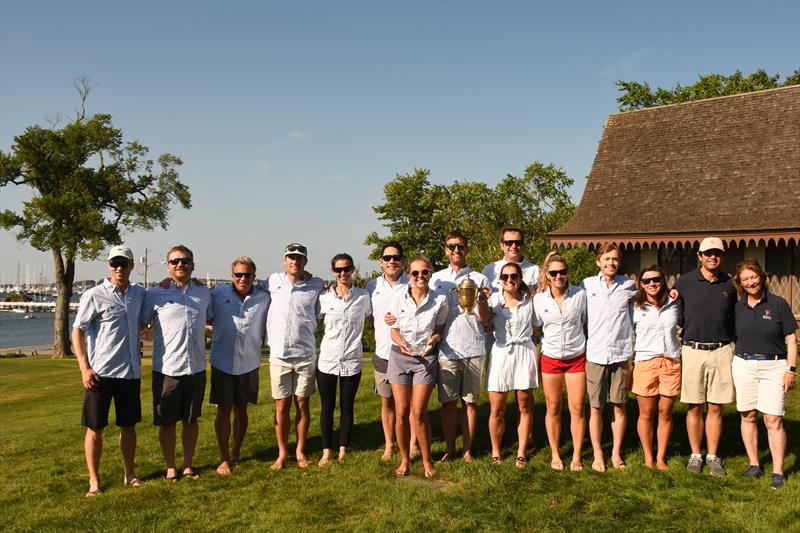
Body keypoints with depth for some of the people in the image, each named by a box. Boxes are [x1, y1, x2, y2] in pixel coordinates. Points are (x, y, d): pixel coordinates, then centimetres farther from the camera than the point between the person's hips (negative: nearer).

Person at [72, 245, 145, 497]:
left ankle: (129, 473, 27)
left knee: (129, 426, 13)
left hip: (130, 372, 4)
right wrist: (85, 368, -13)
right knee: (95, 428, 4)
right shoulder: (94, 296, -7)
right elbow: (77, 331, -6)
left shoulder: (139, 293, 6)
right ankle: (94, 480, 16)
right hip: (100, 372, -4)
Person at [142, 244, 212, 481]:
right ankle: (170, 467, 24)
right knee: (167, 421, 8)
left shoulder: (204, 293, 7)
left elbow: (213, 318, 22)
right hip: (167, 368, -3)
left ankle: (188, 465, 28)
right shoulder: (155, 294, -4)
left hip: (196, 368, 3)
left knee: (192, 419, 13)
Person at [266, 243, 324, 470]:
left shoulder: (316, 285, -1)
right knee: (282, 405, 7)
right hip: (278, 353, 0)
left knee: (302, 404, 8)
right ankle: (282, 453, 20)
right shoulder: (273, 280, 1)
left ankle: (300, 450, 22)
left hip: (305, 354, 0)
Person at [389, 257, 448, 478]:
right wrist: (401, 343, -17)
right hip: (400, 356, 1)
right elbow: (394, 330, 4)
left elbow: (439, 329, 7)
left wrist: (433, 340, -14)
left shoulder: (440, 300, -3)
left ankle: (427, 460, 14)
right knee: (401, 412, 1)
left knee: (419, 412, -5)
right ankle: (404, 460, 19)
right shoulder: (399, 298, -2)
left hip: (426, 358, -1)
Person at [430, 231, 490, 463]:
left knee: (470, 401, 5)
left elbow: (485, 320, 2)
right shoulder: (436, 279, 10)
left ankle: (467, 449, 15)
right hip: (447, 348, 1)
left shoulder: (479, 279, 7)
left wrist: (481, 300, -15)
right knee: (448, 402, 4)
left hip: (473, 348, 0)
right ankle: (450, 448, 16)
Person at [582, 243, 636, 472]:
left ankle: (616, 453, 21)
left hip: (620, 354, 1)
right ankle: (597, 455, 17)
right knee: (596, 408, 5)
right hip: (595, 354, -1)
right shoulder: (587, 285, 3)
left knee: (619, 406, 7)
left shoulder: (628, 285, 4)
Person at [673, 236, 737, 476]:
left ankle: (713, 456, 19)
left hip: (721, 351, 2)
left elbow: (734, 319, 16)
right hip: (692, 350, -2)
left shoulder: (729, 284, 6)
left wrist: (731, 342, 9)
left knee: (715, 408, 6)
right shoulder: (684, 282, -1)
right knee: (695, 408, 5)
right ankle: (695, 455, 18)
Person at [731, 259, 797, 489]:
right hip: (744, 365, 3)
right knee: (748, 417, 8)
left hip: (774, 366, -3)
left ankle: (778, 471, 4)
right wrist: (733, 365, 8)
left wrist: (791, 369, -6)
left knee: (773, 420, -5)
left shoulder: (778, 304, -2)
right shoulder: (737, 307, 5)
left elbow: (791, 339, 0)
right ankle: (754, 464, 20)